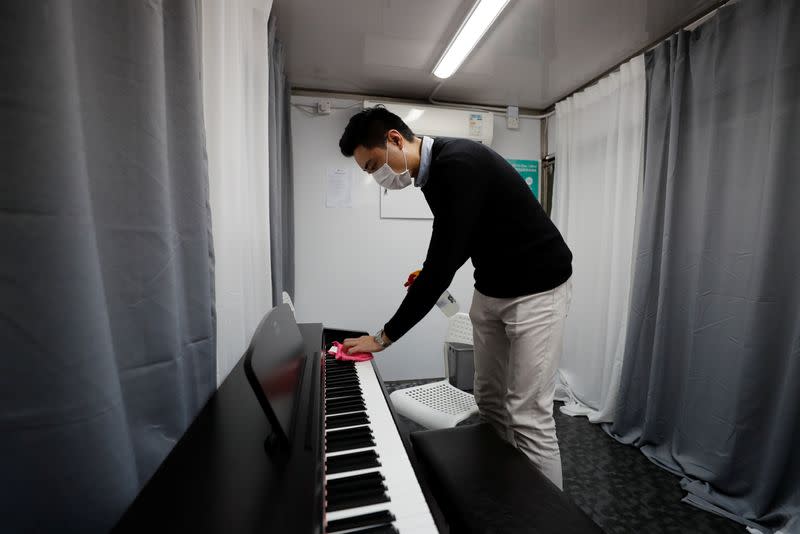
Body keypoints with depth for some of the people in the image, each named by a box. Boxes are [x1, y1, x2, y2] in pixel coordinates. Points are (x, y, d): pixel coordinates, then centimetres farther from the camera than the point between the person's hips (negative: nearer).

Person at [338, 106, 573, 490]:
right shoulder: (434, 173, 5)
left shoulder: (458, 164, -25)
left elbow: (441, 265, -29)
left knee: (528, 416, -5)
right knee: (490, 401, 15)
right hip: (490, 290, 9)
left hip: (536, 290, -9)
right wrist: (431, 274, 2)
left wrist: (384, 337, -20)